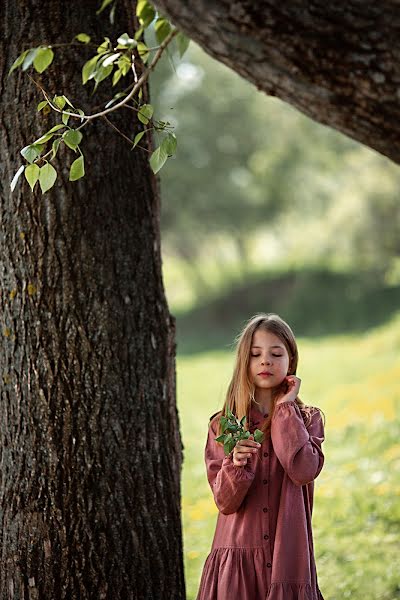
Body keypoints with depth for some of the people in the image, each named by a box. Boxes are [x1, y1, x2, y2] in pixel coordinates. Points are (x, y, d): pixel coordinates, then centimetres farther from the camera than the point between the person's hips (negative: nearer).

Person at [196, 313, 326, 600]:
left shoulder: (308, 419, 4)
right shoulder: (223, 425, 3)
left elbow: (304, 471, -16)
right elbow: (226, 502, -3)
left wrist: (286, 408, -8)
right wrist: (235, 465, -23)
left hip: (287, 554, 0)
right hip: (237, 554, 0)